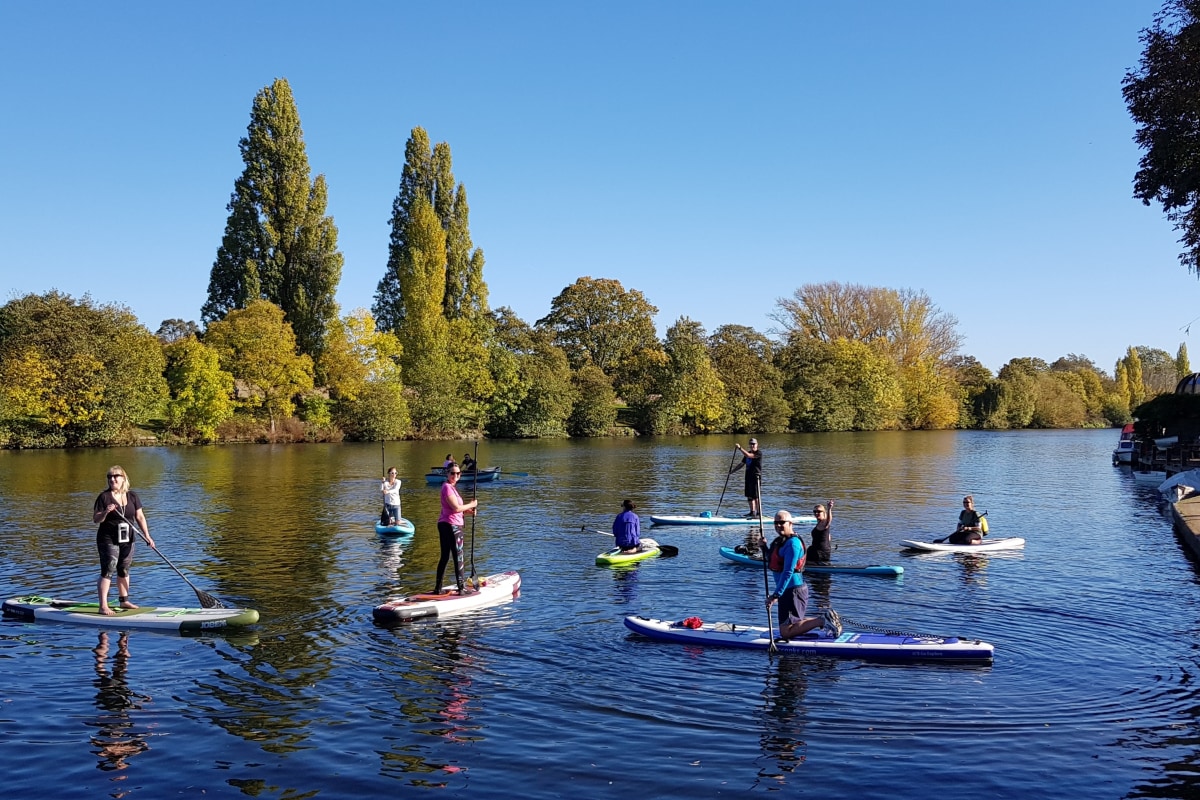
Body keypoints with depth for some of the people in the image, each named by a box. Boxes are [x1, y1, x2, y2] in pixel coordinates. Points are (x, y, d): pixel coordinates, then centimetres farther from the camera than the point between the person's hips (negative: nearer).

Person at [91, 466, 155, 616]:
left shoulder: (132, 496, 5)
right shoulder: (104, 497, -8)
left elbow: (140, 517, 8)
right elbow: (95, 519, -8)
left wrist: (147, 536, 2)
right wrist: (105, 512, -29)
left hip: (127, 540, 5)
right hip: (108, 540, -5)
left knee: (124, 571, 15)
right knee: (107, 571, -10)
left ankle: (124, 601, 26)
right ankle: (103, 606, -11)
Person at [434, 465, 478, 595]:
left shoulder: (450, 487, 17)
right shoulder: (447, 487, -14)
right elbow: (456, 507, -21)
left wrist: (467, 511, 7)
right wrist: (471, 505, -7)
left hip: (445, 525, 10)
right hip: (452, 526, -10)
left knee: (444, 557, 13)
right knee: (458, 558, -3)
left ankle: (438, 588, 17)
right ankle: (462, 588, 2)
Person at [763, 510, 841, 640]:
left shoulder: (792, 543, -16)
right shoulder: (780, 541, 15)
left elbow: (788, 572, -22)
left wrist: (776, 595, -24)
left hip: (792, 591, -10)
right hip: (790, 590, 10)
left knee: (786, 632, -10)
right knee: (792, 626, 18)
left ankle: (822, 620, -7)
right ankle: (825, 618, 16)